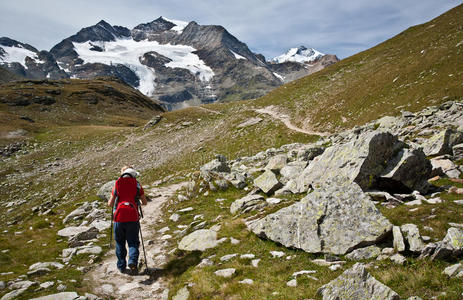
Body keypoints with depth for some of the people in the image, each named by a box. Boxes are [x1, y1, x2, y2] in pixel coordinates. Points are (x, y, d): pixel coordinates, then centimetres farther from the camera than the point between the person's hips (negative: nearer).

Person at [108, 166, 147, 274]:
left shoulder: (117, 185, 5)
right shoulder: (137, 185, 5)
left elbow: (110, 204, 8)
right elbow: (145, 202, 10)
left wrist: (109, 202, 32)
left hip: (119, 217, 1)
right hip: (133, 217, -1)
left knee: (120, 243, 17)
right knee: (133, 242, 7)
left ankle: (121, 266, 20)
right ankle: (133, 262, -16)